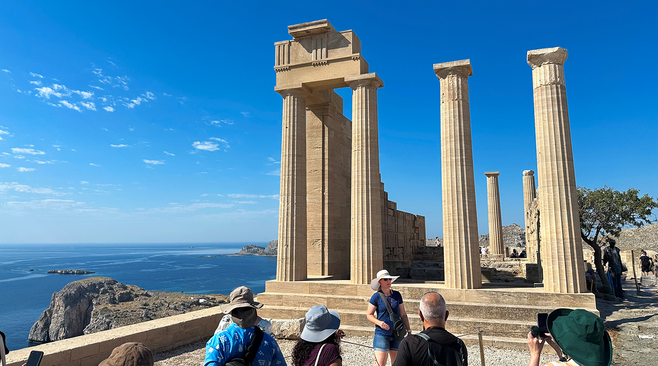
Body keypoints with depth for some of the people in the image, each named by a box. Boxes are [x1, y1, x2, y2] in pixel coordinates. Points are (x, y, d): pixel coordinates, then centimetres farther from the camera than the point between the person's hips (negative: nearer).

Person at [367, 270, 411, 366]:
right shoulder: (376, 296, -5)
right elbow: (369, 314, -2)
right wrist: (379, 322, -18)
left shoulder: (397, 295, 6)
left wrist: (408, 330, 9)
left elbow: (403, 314, 12)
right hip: (381, 334, -4)